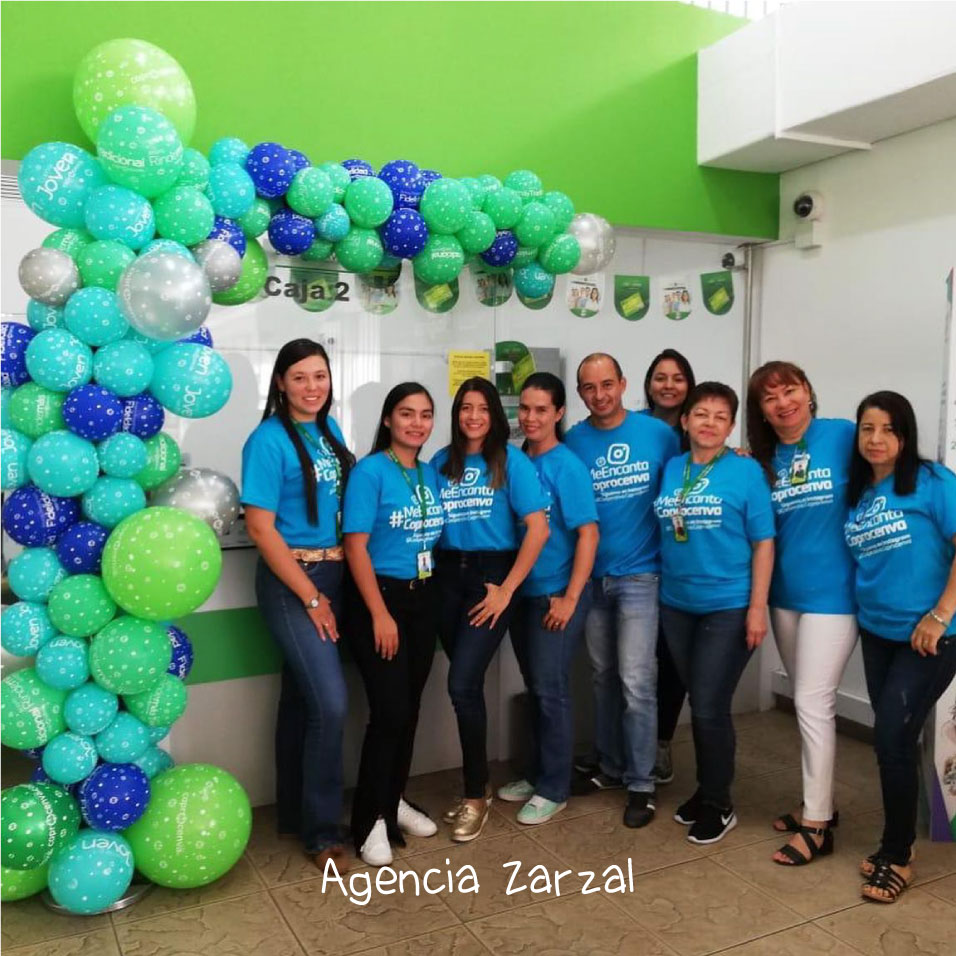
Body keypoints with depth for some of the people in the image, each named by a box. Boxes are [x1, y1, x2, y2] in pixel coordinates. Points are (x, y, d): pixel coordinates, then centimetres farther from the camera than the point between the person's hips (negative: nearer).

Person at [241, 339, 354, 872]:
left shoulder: (330, 430, 8)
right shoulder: (269, 440, -13)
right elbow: (261, 528, -15)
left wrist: (331, 588, 9)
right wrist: (310, 597, -12)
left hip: (333, 574, 7)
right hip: (291, 580, -7)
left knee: (301, 696, 16)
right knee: (331, 702, -9)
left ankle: (294, 813, 30)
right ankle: (322, 830, 8)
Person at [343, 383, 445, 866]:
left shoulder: (431, 473, 7)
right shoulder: (370, 471, -12)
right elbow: (355, 545, -16)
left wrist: (429, 593, 8)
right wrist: (380, 614, -18)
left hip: (424, 599, 6)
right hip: (381, 598, -6)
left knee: (410, 708, 13)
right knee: (389, 711, -7)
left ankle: (394, 800, 30)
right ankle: (371, 820, 8)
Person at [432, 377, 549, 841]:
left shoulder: (511, 461, -4)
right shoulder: (441, 462, 8)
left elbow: (538, 529, -10)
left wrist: (506, 589, -12)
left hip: (491, 575, -4)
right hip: (448, 576, 4)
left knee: (462, 684, -11)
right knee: (467, 684, 11)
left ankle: (476, 794, 8)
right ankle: (477, 786, 28)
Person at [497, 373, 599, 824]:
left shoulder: (566, 466, -13)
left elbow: (589, 533, -15)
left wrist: (571, 597, -17)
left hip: (557, 593, -6)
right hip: (522, 591, 6)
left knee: (550, 688, 1)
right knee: (535, 686, 16)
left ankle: (553, 789, 15)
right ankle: (537, 774, 31)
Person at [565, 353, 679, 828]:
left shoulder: (657, 433, -5)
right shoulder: (573, 441, -1)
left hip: (639, 574, -3)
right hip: (592, 575, 3)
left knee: (635, 681, -4)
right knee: (603, 676, 15)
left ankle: (641, 784, 12)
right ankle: (610, 765, 33)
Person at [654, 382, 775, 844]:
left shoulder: (746, 471, -7)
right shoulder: (669, 469, 5)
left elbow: (763, 542, -7)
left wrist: (758, 607, -12)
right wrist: (660, 589, 5)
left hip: (728, 607, -4)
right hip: (676, 605, 5)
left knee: (710, 708, -1)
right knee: (698, 705, 16)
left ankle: (719, 805, 18)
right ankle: (706, 789, 33)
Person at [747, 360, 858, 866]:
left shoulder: (843, 436, -9)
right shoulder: (762, 460, 6)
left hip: (832, 593, -6)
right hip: (785, 594, 6)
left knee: (812, 703, -4)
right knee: (806, 702, 15)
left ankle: (818, 824, 9)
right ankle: (820, 801, 31)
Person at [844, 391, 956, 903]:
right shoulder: (855, 492, 6)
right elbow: (860, 560, 15)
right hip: (877, 633, 5)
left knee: (892, 739, -6)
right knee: (893, 739, 13)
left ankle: (897, 856, 13)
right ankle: (897, 842, 29)